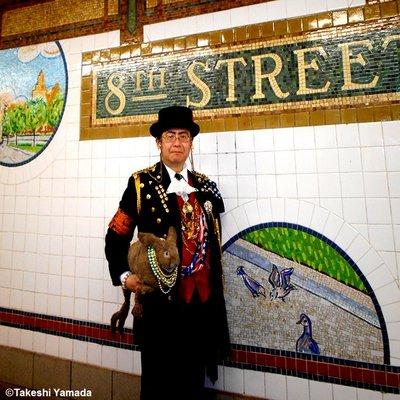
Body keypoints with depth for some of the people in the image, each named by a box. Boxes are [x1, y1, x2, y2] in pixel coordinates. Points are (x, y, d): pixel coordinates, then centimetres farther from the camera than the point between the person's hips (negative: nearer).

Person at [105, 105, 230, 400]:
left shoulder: (206, 187, 6)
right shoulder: (141, 183, -5)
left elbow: (214, 244, 11)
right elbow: (116, 235, -3)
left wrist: (216, 292, 12)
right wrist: (124, 275, -14)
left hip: (202, 299, 4)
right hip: (159, 298, -3)